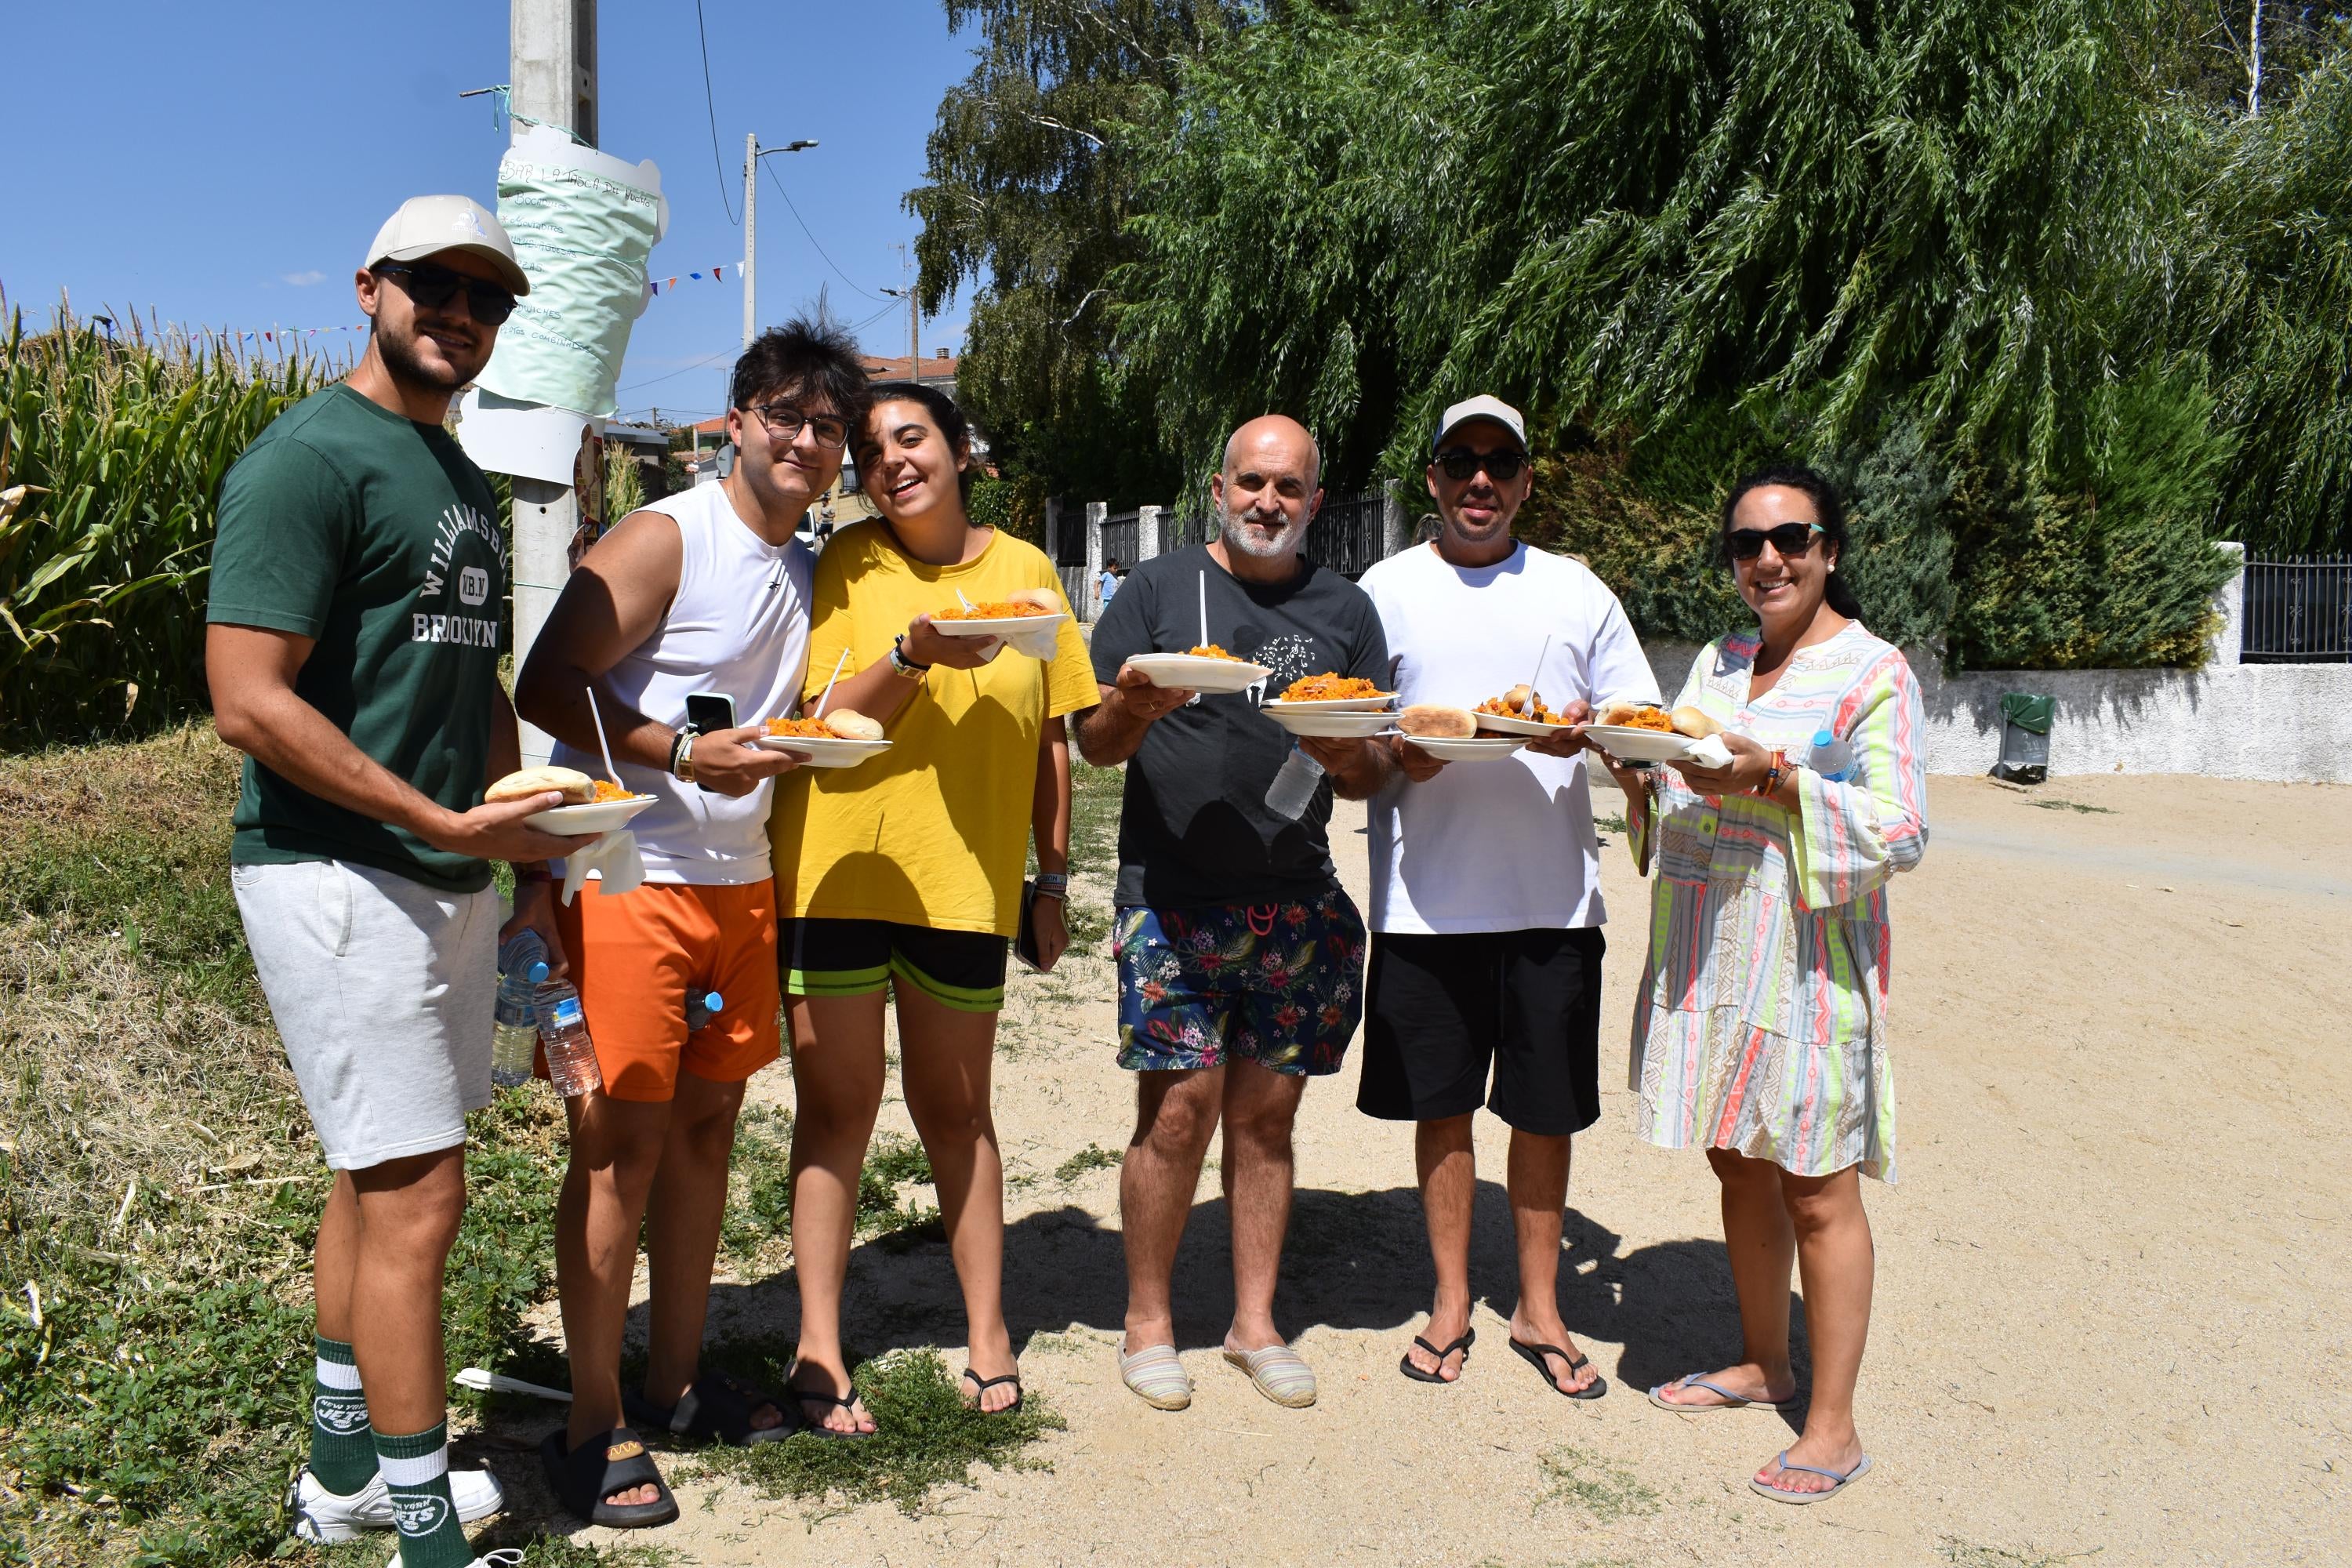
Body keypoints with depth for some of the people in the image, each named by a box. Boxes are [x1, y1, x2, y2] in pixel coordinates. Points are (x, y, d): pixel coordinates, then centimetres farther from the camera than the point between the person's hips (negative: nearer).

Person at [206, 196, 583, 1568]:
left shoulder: (465, 482, 16)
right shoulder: (309, 458, -12)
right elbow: (250, 703, -19)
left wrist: (529, 870, 16)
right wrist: (451, 824, -19)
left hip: (451, 883, 9)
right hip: (340, 877, -9)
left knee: (380, 1180, 17)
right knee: (416, 1197, -5)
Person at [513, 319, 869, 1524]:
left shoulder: (812, 570, 14)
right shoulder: (666, 538, -9)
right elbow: (546, 688, -14)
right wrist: (681, 751, -22)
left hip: (742, 882, 7)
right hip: (631, 877, -7)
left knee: (706, 1123, 12)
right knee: (621, 1142, -3)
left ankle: (675, 1381, 25)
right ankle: (593, 1424, 8)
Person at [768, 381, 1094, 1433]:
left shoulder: (1025, 570, 6)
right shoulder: (846, 565, 0)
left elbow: (1051, 737, 10)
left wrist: (1053, 879, 9)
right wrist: (912, 655, -23)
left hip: (965, 877, 1)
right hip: (838, 868, -1)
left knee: (955, 1110, 11)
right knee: (836, 1106, 6)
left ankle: (987, 1333, 24)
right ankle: (819, 1349, 16)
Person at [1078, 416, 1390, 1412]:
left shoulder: (1345, 610, 13)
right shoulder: (1159, 590, 5)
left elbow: (1371, 776, 12)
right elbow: (1095, 743, 4)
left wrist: (1349, 755, -10)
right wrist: (1134, 708, -18)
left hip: (1297, 900, 3)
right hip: (1172, 893, -2)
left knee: (1266, 1112, 8)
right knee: (1180, 1108, -5)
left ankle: (1255, 1321, 21)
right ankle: (1148, 1320, 13)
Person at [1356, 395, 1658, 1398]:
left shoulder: (1578, 593, 8)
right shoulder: (1387, 590, 6)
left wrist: (1587, 735, -14)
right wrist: (1397, 758, -16)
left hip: (1553, 896, 1)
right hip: (1427, 895, -1)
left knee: (1546, 1110, 8)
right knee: (1442, 1104, 8)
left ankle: (1540, 1311, 24)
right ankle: (1452, 1303, 24)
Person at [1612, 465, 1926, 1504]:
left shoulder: (1872, 672, -7)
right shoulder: (1718, 662, 13)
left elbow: (1900, 833, -13)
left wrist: (1775, 777, -22)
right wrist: (1636, 773, -4)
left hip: (1806, 958, -6)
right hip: (1705, 955, 6)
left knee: (1815, 1187, 0)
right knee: (1738, 1167, 16)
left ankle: (1832, 1426, 11)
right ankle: (1763, 1365, 33)